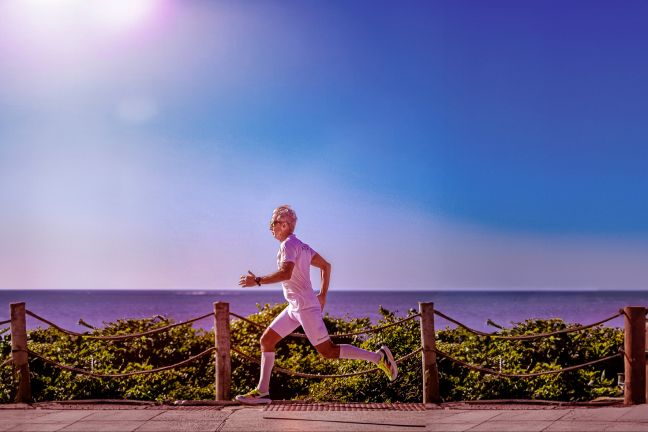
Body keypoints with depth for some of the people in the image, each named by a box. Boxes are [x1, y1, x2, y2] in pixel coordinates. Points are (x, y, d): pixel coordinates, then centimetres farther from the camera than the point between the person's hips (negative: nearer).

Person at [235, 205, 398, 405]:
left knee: (328, 351, -6)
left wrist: (257, 280, -23)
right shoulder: (300, 245, 16)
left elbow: (286, 273, -29)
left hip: (305, 306, -10)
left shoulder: (289, 244, -13)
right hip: (295, 307, 10)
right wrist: (323, 294, 22)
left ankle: (378, 356, 2)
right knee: (266, 340, 8)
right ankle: (262, 391, 9)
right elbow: (325, 265, 20)